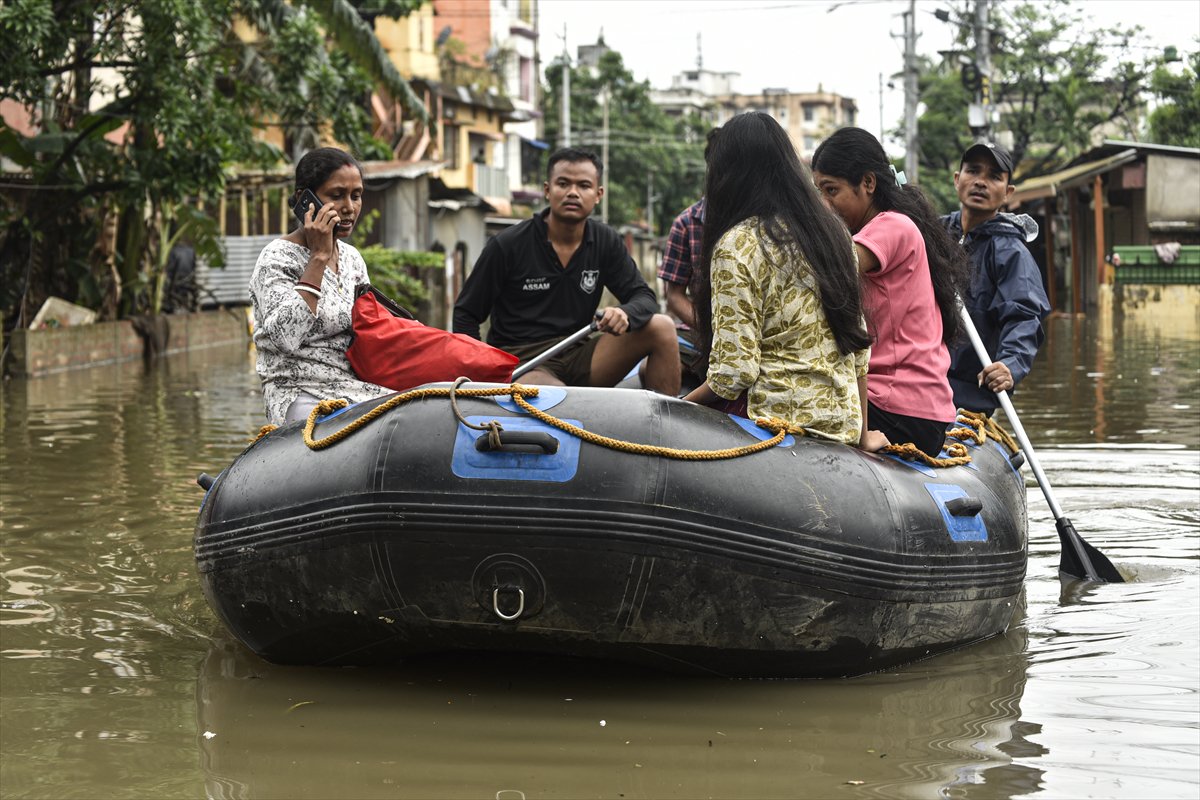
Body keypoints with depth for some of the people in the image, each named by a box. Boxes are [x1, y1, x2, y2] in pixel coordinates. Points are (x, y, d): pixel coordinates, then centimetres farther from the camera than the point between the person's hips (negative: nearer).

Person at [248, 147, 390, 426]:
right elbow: (286, 336, -22)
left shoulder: (352, 257, 17)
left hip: (360, 390, 7)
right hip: (304, 395, -7)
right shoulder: (277, 258, -5)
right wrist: (318, 257, -16)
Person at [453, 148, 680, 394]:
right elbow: (466, 314, 1)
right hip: (521, 364, -5)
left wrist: (624, 313, -22)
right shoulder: (507, 245, -3)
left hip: (578, 359, 5)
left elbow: (644, 298, 4)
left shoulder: (605, 242, 8)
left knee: (662, 327, -13)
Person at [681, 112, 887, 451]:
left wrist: (682, 405, 3)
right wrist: (861, 434, 21)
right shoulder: (832, 231, 10)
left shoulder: (736, 246, -12)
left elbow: (735, 371, -15)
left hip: (777, 419, -7)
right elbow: (858, 343, 13)